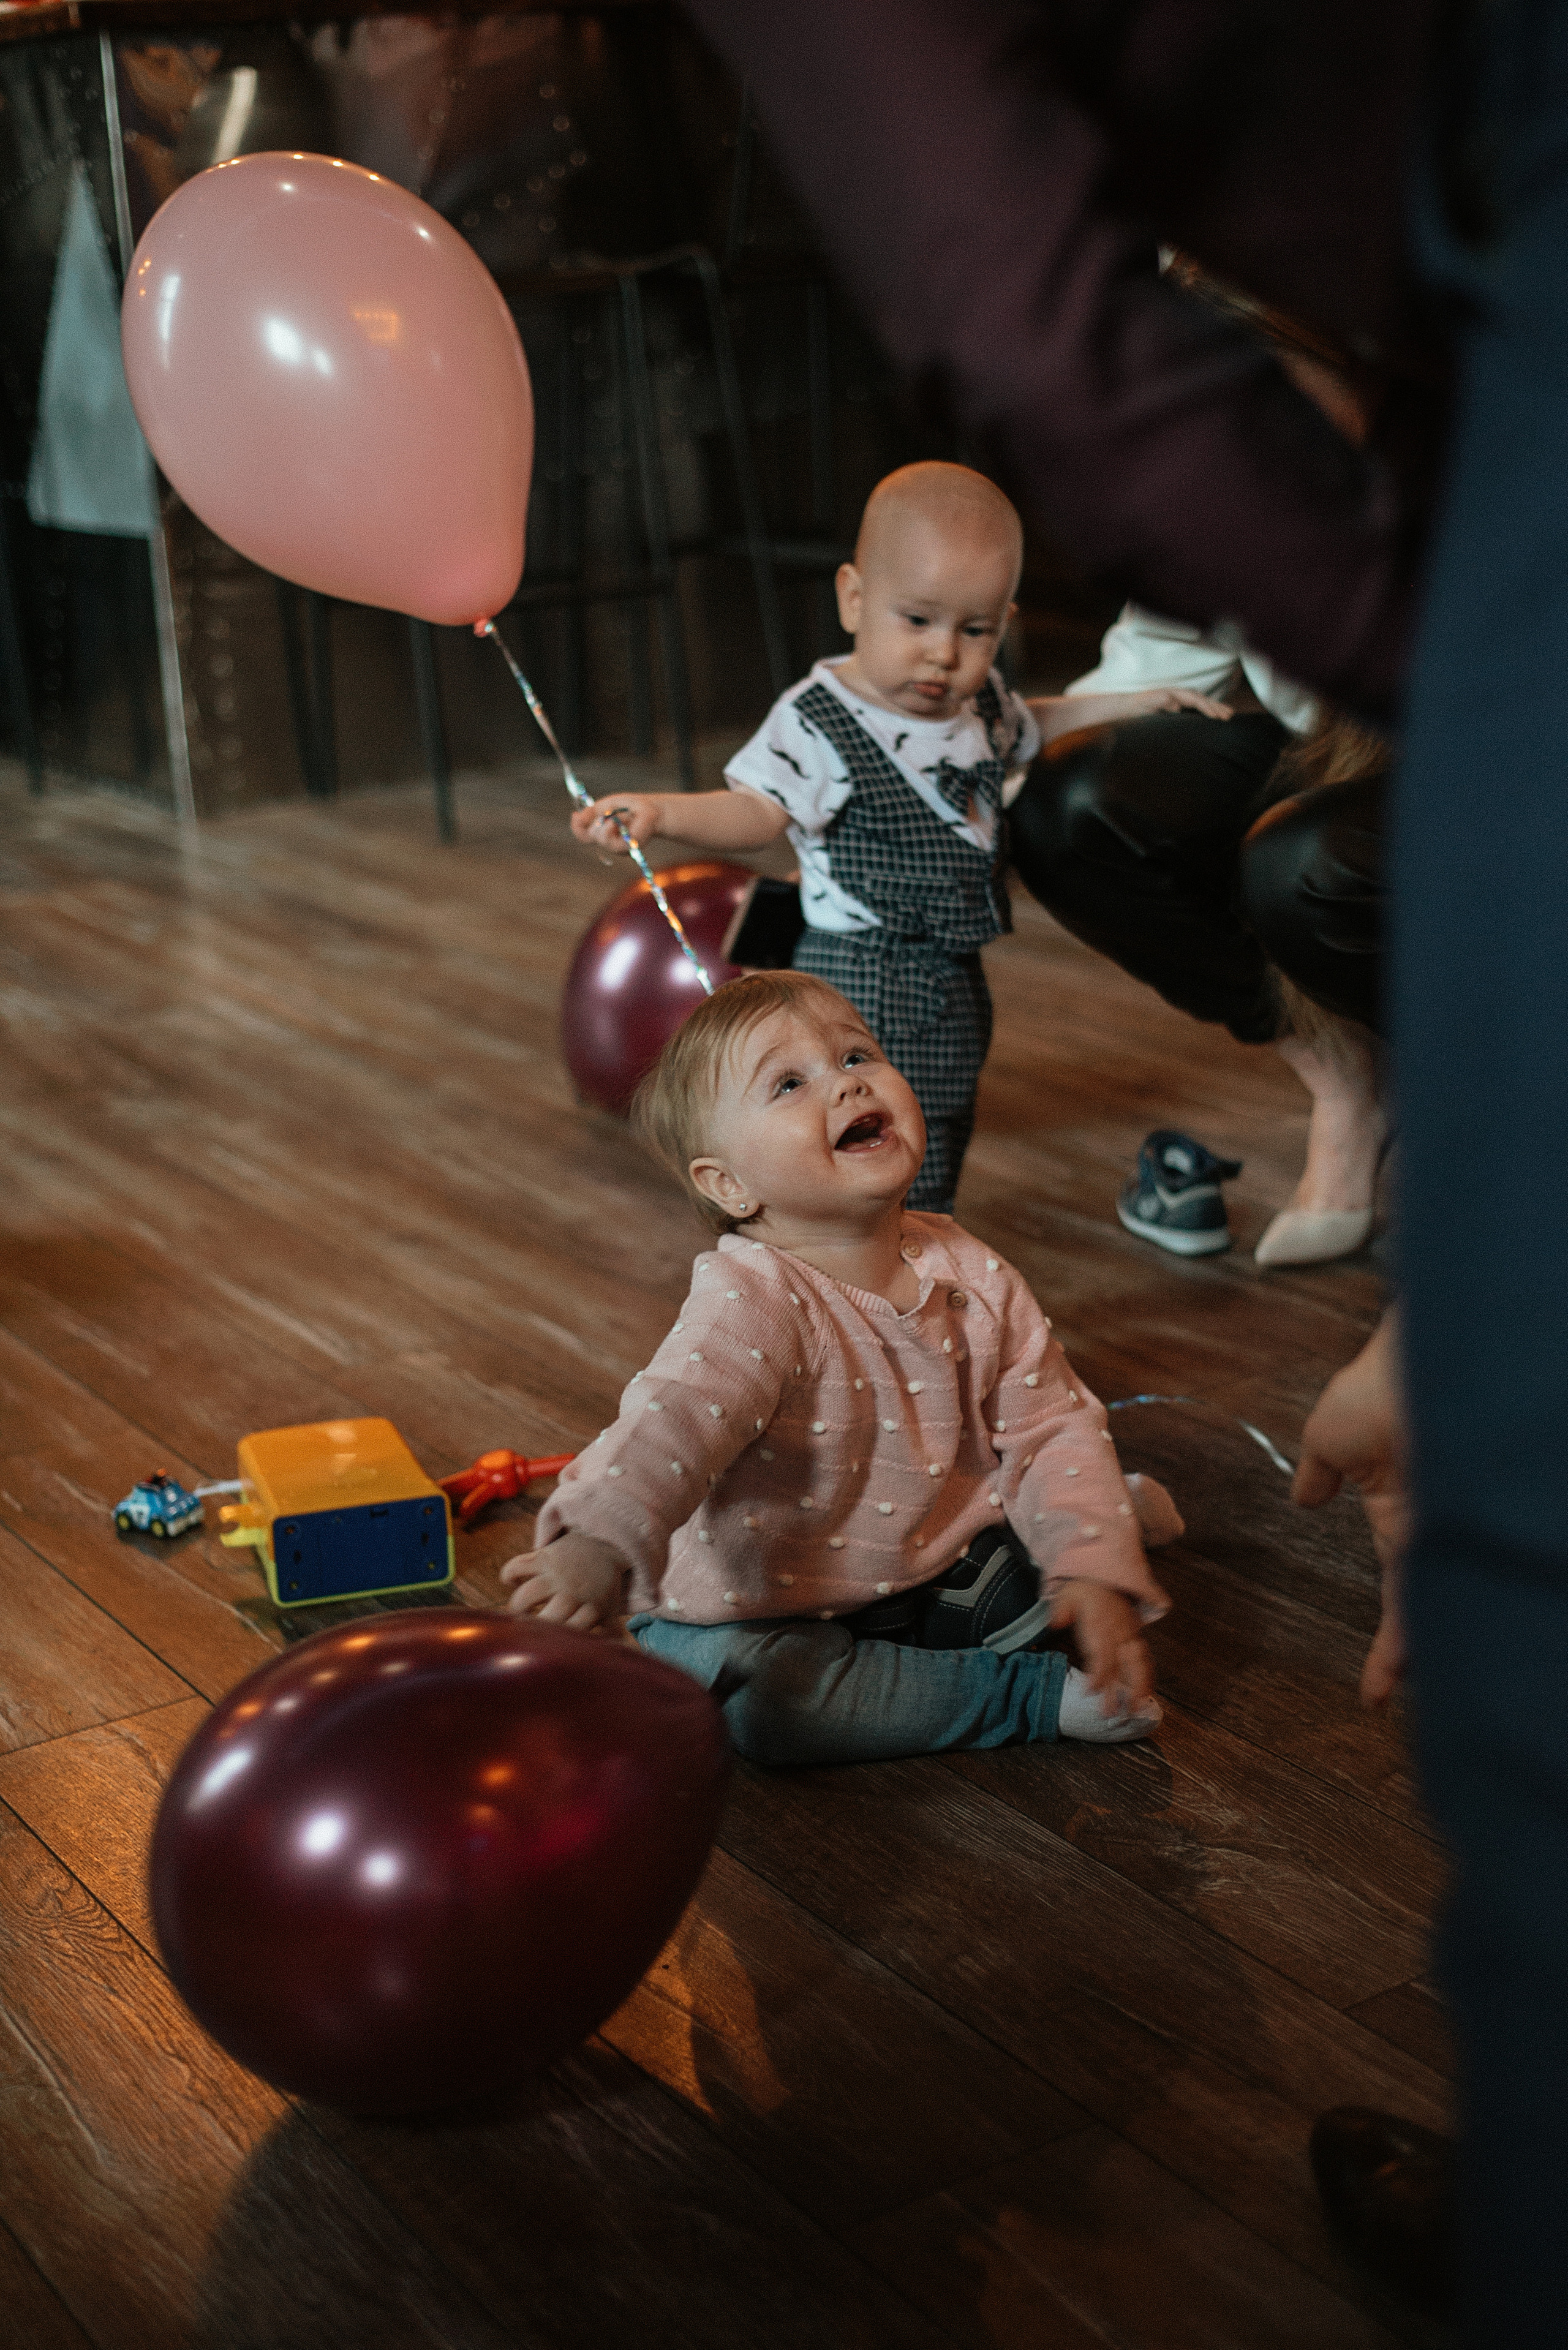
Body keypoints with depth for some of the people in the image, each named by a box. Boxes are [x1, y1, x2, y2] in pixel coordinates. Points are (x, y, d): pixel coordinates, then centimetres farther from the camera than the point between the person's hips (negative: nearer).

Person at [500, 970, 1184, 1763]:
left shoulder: (971, 1276, -7)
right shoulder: (751, 1301, -27)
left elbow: (1053, 1429, -3)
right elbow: (677, 1414, -44)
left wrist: (1094, 1572, -17)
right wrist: (601, 1539, -63)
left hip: (933, 1573, 5)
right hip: (757, 1609, -4)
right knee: (750, 1695, -33)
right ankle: (1037, 1694, -20)